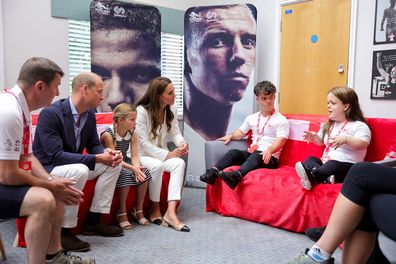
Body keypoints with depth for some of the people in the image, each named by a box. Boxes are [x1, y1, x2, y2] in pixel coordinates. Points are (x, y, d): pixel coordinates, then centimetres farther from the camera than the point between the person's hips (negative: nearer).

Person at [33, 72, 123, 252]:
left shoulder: (90, 113, -1)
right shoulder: (50, 113, -25)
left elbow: (94, 145, 7)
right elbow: (56, 155, -30)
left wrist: (107, 153, -17)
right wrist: (97, 159, -33)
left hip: (73, 165, 8)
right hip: (47, 169, -8)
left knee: (114, 163, -3)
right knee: (80, 171, -36)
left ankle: (93, 220, 3)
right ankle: (63, 230, -18)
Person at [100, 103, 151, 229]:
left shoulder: (132, 134, -2)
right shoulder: (108, 134, -21)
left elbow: (134, 156, -7)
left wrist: (137, 168, -29)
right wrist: (133, 168, -35)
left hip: (124, 162, 6)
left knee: (144, 173, -17)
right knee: (126, 174, -32)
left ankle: (138, 210, -4)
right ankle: (122, 213, -16)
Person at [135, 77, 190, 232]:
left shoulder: (171, 110, 2)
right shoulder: (142, 111, -17)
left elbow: (175, 132, 3)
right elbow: (144, 143, -19)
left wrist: (181, 142, -21)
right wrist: (167, 155, -23)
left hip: (161, 153, 5)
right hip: (141, 154, -5)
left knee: (179, 163, -26)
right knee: (157, 165, -37)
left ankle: (171, 212, -35)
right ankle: (155, 210, -16)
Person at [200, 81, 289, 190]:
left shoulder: (281, 120, 2)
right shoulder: (251, 118, 20)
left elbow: (281, 140, -11)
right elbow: (241, 132, 31)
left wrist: (269, 150, -32)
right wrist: (230, 136, 9)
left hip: (269, 158, -5)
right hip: (251, 153, 6)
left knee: (256, 156, -38)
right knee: (233, 152, -23)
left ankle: (236, 175, -64)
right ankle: (213, 172, -40)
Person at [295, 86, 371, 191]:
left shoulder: (359, 126, -5)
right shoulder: (328, 125, 20)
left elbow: (362, 144, -21)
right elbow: (321, 142, 32)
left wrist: (346, 139, -39)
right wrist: (315, 137, 8)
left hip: (347, 165, -7)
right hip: (326, 161, 8)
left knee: (332, 165, -35)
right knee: (310, 159, -15)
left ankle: (310, 175, -57)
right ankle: (326, 177, -43)